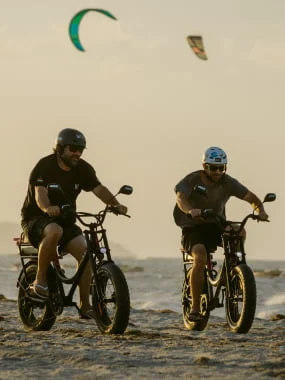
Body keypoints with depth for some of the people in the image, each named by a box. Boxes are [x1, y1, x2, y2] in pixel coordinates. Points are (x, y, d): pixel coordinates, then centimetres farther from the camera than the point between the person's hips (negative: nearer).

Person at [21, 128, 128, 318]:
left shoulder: (83, 169, 1)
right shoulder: (45, 166, -16)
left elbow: (99, 189, -9)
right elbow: (40, 194, -30)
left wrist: (116, 204, -28)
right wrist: (47, 208, -53)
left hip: (65, 221, 6)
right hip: (36, 219, -6)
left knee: (84, 252, -17)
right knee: (54, 232, -40)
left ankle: (85, 304, -10)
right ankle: (40, 281, -26)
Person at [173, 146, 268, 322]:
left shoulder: (227, 182, -5)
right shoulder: (192, 180, -14)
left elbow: (251, 197, -8)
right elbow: (180, 197, -34)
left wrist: (260, 210, -31)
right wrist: (190, 210, -56)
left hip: (216, 226, 4)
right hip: (193, 228, -4)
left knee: (240, 232, -25)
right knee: (200, 259, -29)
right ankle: (195, 307, -20)